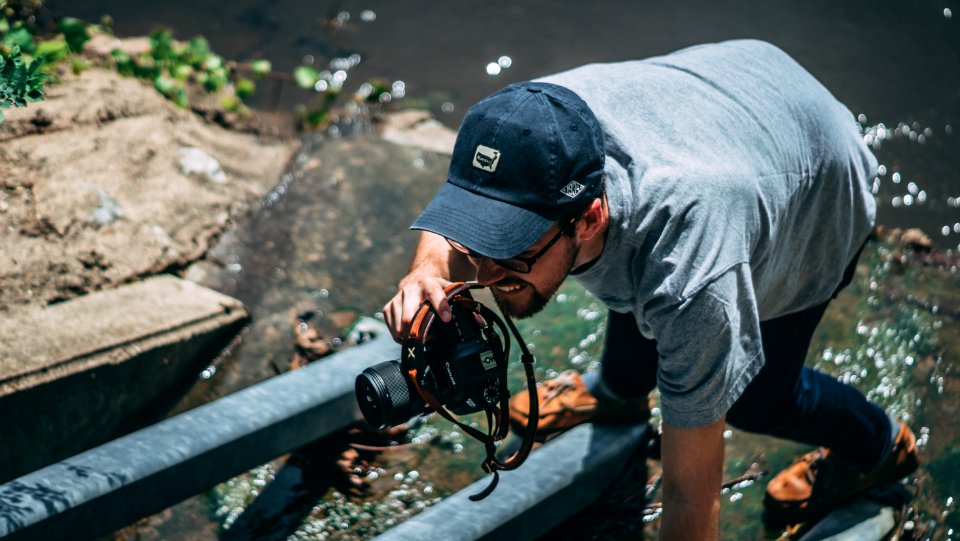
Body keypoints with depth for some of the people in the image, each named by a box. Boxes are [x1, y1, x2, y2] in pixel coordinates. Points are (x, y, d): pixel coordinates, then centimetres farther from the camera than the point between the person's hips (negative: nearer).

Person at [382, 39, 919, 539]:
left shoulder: (692, 281, -49)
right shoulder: (527, 133, -35)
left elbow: (692, 497, -38)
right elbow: (454, 220, -10)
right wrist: (428, 270, -34)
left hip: (824, 187, -4)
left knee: (756, 400, 5)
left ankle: (879, 445, 37)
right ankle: (619, 391, 52)